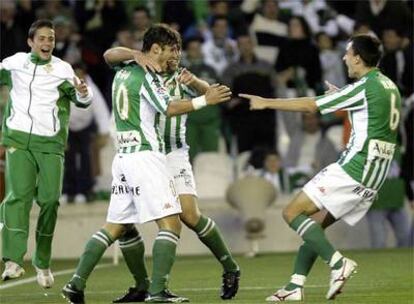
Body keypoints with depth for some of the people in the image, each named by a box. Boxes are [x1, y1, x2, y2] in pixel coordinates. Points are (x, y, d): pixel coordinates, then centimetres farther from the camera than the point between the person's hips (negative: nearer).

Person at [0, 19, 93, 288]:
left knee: (50, 200, -5)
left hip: (50, 144, 0)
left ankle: (43, 263, 9)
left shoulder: (62, 70, 4)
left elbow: (81, 100, -2)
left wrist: (83, 93, -24)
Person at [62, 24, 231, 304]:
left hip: (123, 157, 9)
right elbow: (170, 108, -15)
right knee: (170, 223, -9)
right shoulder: (147, 76, -9)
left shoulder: (123, 73, 16)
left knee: (117, 226, 13)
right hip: (146, 156, -9)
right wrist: (204, 100, -10)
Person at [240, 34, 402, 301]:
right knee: (316, 225, 14)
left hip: (354, 168, -9)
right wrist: (339, 96, 25)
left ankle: (337, 262, -17)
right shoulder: (389, 87, 14)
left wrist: (266, 103, 0)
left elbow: (310, 106, -9)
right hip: (373, 178, 9)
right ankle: (296, 287, 9)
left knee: (293, 213, -7)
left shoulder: (364, 87, -13)